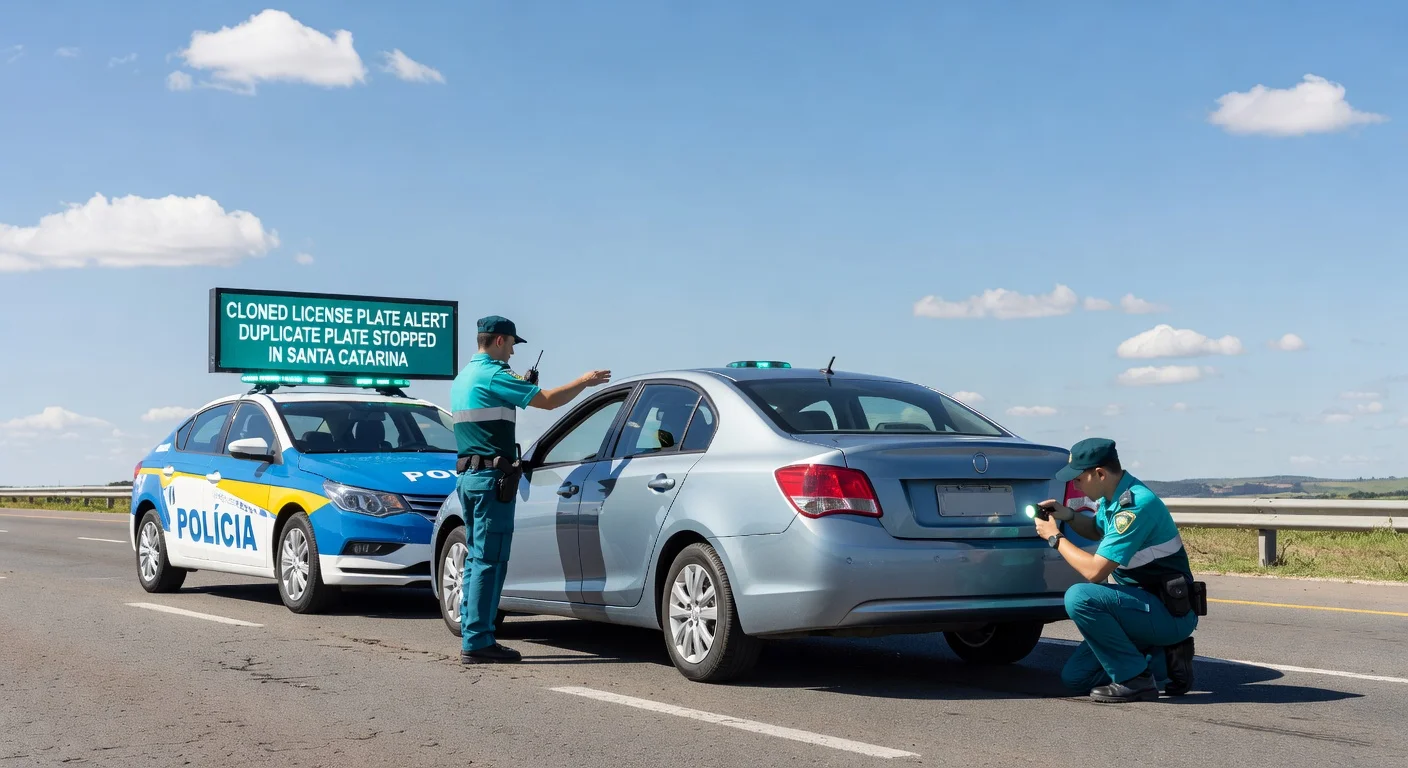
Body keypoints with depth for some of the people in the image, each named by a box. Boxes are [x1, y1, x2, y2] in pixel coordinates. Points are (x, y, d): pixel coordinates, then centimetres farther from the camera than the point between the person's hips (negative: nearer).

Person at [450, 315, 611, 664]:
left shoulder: (463, 377, 17)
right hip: (492, 477, -10)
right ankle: (477, 642, -9)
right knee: (490, 560, -8)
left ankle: (471, 636, 15)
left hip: (468, 476, 10)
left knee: (477, 557, 13)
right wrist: (584, 382, 1)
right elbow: (548, 400, -13)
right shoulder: (492, 374, -12)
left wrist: (523, 387, 21)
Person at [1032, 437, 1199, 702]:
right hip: (1148, 605, 10)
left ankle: (1135, 679, -15)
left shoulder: (1136, 504, -24)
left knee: (1079, 598, -28)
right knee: (1075, 677, 4)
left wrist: (1055, 537, -11)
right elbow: (1097, 530, 29)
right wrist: (1068, 516, 8)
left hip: (1172, 614, -9)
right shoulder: (1112, 496, 6)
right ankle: (1164, 662, 8)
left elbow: (1095, 571, -25)